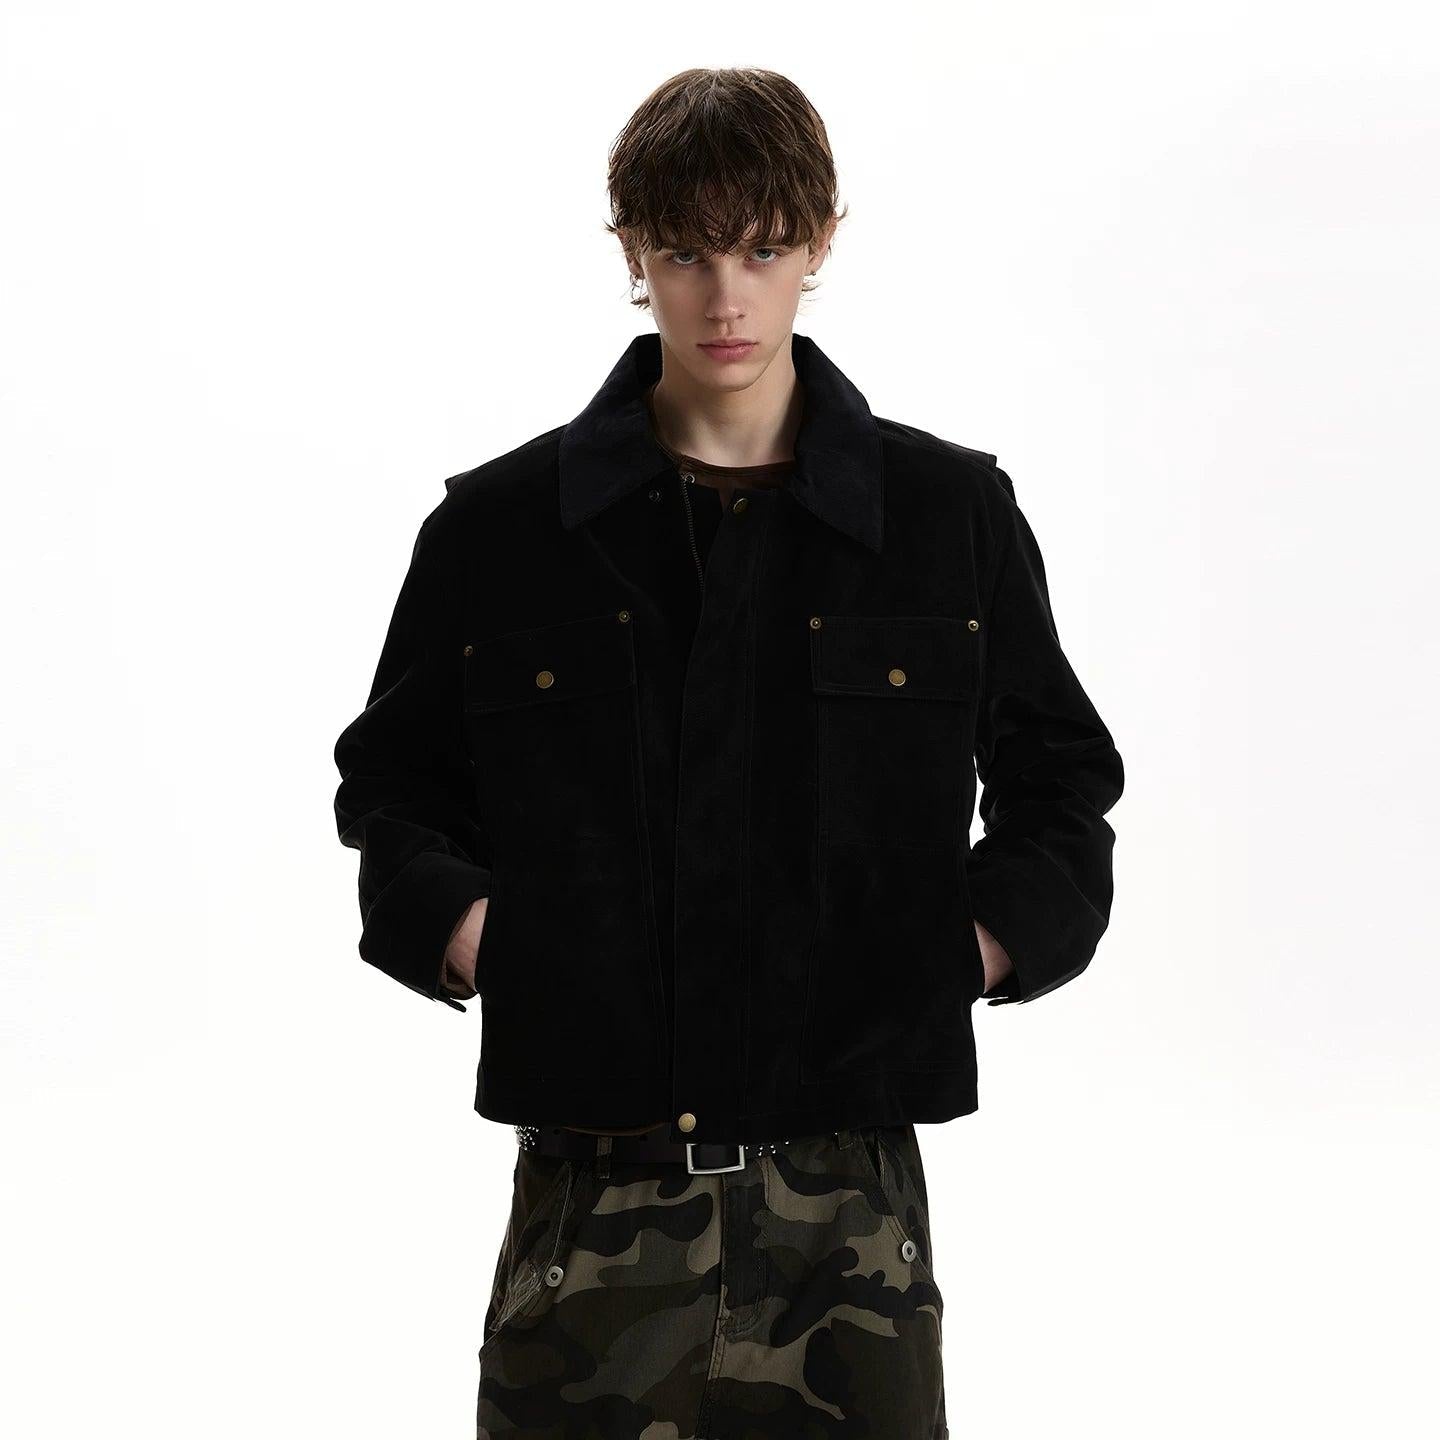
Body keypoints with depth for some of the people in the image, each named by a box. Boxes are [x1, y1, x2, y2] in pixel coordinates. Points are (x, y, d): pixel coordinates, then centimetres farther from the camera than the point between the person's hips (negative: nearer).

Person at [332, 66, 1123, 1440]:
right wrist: (459, 928, -3)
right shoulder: (498, 527, 5)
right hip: (589, 1184, 0)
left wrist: (969, 945, -1)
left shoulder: (952, 513, 5)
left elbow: (1059, 784, 14)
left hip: (847, 1181, 0)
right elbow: (393, 783, 15)